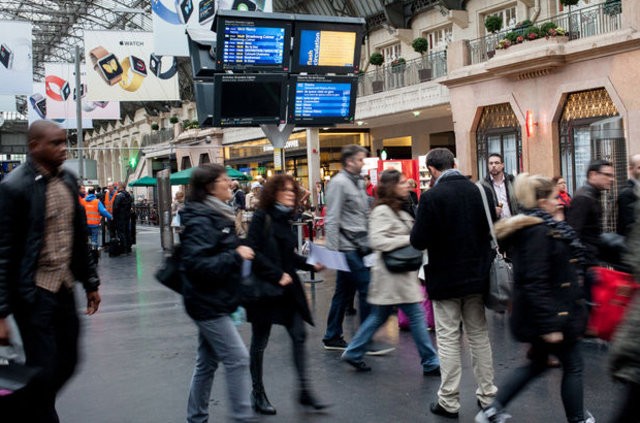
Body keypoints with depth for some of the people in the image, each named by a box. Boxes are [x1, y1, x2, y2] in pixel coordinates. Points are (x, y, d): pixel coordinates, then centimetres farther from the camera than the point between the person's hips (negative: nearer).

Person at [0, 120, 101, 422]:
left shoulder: (68, 180, 7)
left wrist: (90, 282, 15)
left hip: (65, 288, 7)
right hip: (34, 292, -7)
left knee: (67, 362, 14)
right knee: (44, 370, -1)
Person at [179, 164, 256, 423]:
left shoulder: (218, 216, 12)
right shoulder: (201, 222, -19)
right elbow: (196, 264, -28)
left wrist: (240, 253, 10)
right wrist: (236, 256, -25)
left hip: (214, 302, 10)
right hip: (207, 304, -10)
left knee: (207, 362, 16)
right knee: (237, 358, -8)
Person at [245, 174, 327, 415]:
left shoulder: (285, 219, 9)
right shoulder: (261, 217, -11)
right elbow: (253, 252, -19)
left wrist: (311, 265, 3)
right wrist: (277, 275, -21)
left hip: (287, 288, 7)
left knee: (299, 335, 3)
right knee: (260, 341, 7)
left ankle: (304, 390, 11)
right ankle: (258, 393, 21)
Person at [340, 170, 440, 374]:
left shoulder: (399, 211, 17)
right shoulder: (382, 211, -14)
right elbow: (377, 241, -23)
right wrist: (409, 239, -21)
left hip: (401, 273, 10)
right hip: (392, 273, -10)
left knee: (379, 316, 15)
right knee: (416, 315, -4)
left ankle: (353, 353, 23)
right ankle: (430, 363, 5)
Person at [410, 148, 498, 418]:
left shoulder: (432, 197, -16)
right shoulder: (481, 191, -2)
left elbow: (419, 241, -17)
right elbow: (492, 230, 6)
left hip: (445, 279, -4)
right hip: (477, 277, 4)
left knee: (448, 340, 5)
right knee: (479, 336, 16)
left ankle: (449, 402, 12)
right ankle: (487, 394, 24)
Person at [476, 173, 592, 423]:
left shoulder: (527, 228, 9)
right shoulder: (538, 232, -22)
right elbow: (536, 283, -27)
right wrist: (549, 326, -26)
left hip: (537, 315, 10)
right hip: (550, 315, -10)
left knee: (537, 364, 20)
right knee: (573, 366, 8)